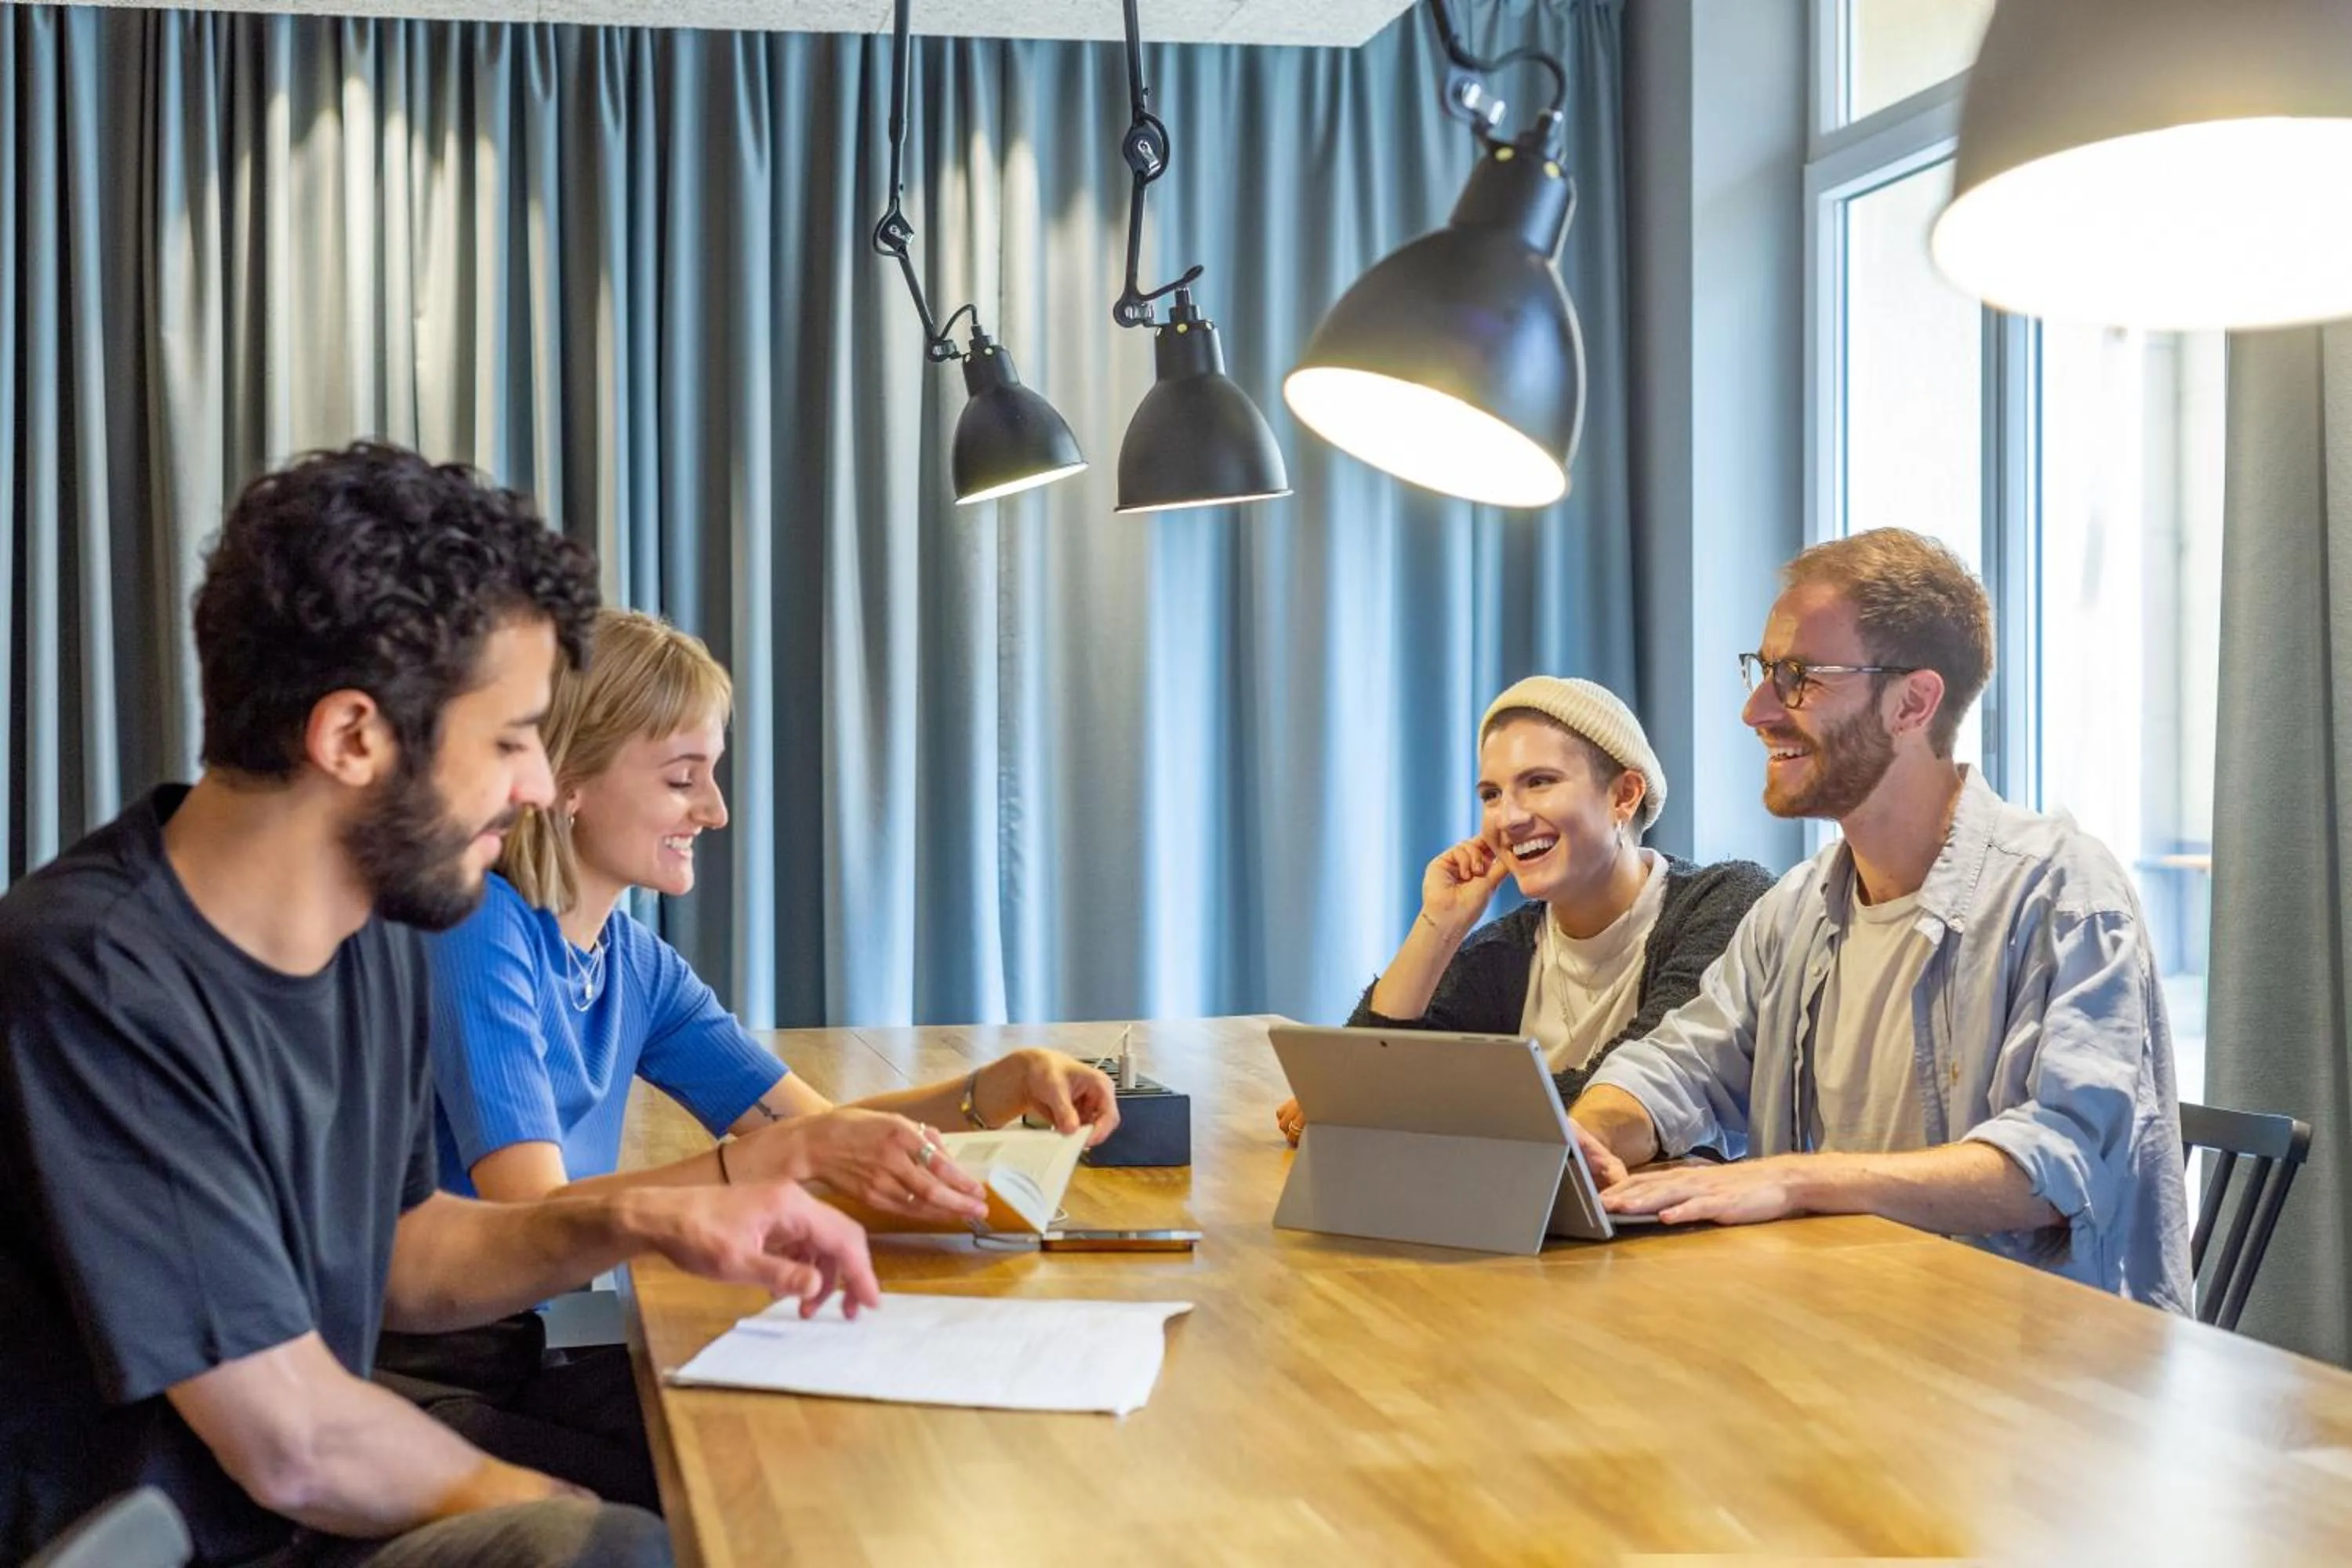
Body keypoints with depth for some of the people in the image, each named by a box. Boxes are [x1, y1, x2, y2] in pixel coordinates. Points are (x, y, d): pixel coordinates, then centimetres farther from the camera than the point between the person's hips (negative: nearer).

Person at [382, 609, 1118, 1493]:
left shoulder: (632, 959, 8)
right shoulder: (481, 938, -16)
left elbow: (809, 1121, 12)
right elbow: (532, 1223, -26)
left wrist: (1007, 1084, -5)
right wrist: (794, 1154, -34)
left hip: (529, 1355, 8)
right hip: (421, 1376, -8)